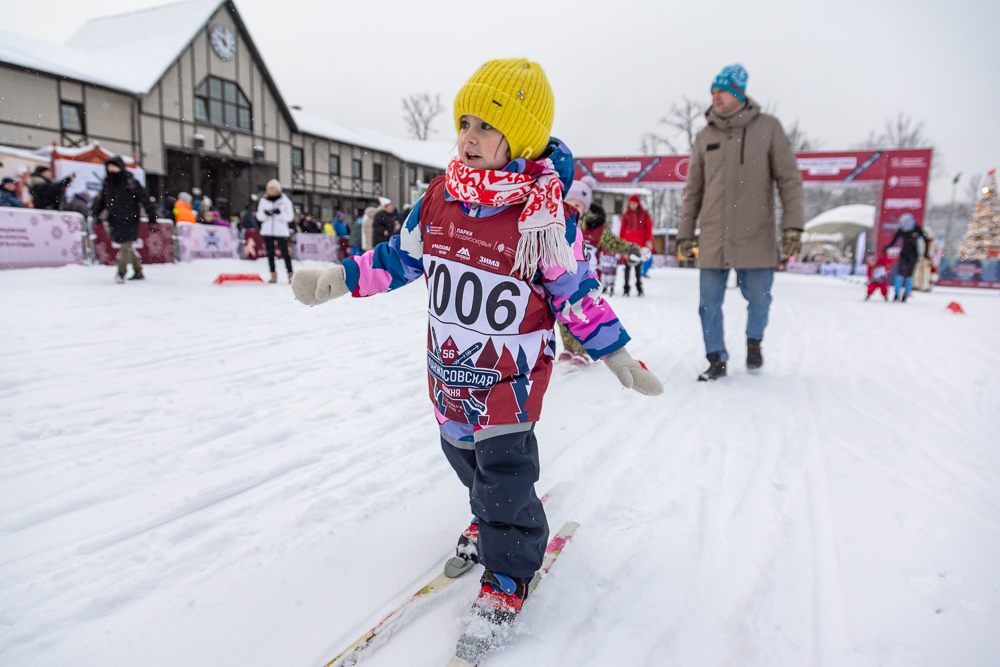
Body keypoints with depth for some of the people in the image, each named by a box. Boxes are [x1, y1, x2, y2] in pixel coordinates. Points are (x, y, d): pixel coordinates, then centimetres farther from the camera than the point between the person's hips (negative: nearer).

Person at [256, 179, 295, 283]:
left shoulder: (285, 200, 3)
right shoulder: (264, 200, 12)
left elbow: (289, 217, -2)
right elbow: (259, 216, 12)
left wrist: (280, 213, -18)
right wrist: (264, 213, -10)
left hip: (281, 231, -3)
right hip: (267, 231, 3)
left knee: (285, 252, -8)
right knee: (270, 253, 3)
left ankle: (290, 274, -1)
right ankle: (273, 274, 9)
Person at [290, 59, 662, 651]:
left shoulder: (549, 221, -18)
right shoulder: (439, 200, -3)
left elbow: (577, 294, -8)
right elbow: (400, 257, 10)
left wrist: (616, 354, -7)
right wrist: (338, 279, 9)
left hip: (511, 376, -6)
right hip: (449, 369, 6)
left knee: (505, 476, 2)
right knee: (464, 452, 24)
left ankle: (509, 577, 26)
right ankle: (490, 523, 53)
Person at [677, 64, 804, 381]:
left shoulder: (768, 128, 2)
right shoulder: (704, 137, 9)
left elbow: (789, 179, 0)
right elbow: (693, 191, 12)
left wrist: (793, 225, -9)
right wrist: (685, 233, 9)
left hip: (756, 238, -2)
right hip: (713, 240, 2)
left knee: (759, 299, 6)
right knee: (709, 303, 1)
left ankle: (754, 342, 35)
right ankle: (716, 359, 18)